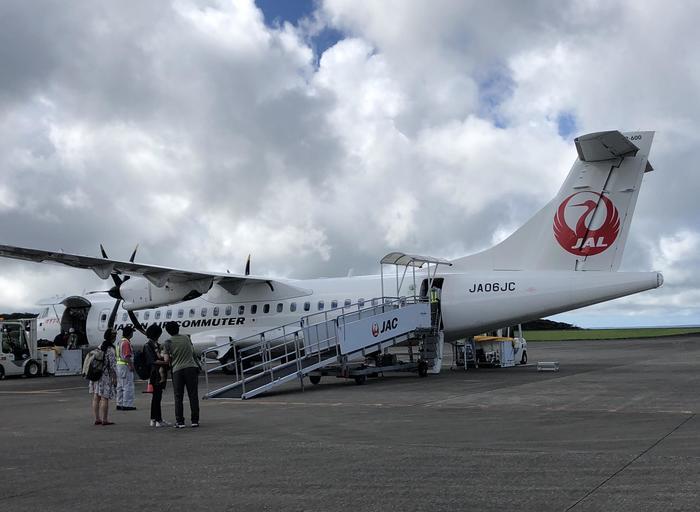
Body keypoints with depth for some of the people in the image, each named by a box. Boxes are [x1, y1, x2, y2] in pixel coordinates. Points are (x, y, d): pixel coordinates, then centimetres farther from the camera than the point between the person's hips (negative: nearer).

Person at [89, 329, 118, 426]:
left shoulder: (100, 347, 10)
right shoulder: (110, 350, -15)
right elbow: (113, 365, -15)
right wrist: (114, 378, -9)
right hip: (106, 376, -8)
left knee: (96, 398, 10)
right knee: (104, 398, -3)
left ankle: (97, 418, 17)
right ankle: (105, 420, 0)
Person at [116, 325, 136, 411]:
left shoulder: (121, 342, 16)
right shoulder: (126, 342, -15)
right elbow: (127, 356, -22)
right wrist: (131, 365, -22)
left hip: (119, 365, 10)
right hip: (125, 366, -10)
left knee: (120, 386, 13)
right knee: (128, 386, -7)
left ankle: (119, 404, 18)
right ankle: (127, 405, -7)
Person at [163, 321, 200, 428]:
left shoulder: (168, 342, -3)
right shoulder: (186, 337, 7)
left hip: (177, 370, -2)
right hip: (191, 367, 2)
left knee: (178, 397, 5)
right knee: (193, 395, 4)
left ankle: (180, 421, 2)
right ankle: (195, 420, 4)